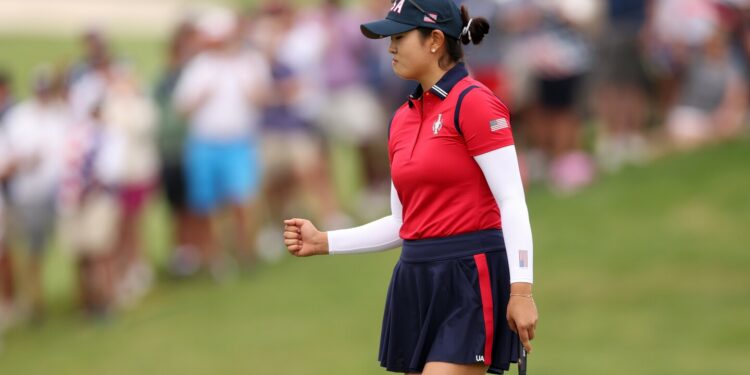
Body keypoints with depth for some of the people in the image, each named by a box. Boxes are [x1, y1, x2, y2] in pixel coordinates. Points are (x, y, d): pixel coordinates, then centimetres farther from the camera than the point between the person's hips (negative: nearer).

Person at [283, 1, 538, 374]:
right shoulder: (402, 119, 13)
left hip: (470, 278, -8)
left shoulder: (473, 103, -10)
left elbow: (512, 202, -15)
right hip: (416, 283, 8)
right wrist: (323, 242, 13)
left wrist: (521, 289, -21)